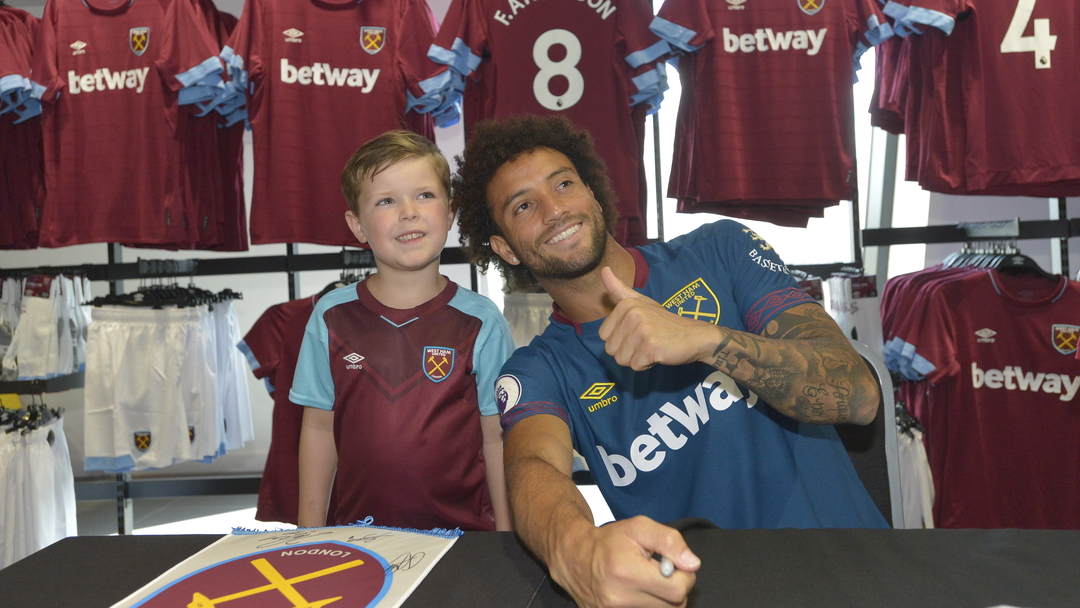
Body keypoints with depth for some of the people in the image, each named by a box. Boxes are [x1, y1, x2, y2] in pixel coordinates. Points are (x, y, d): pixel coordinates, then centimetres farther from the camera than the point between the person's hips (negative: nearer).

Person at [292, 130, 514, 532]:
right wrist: (310, 533, 5)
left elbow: (497, 439, -3)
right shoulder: (332, 316, -1)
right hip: (356, 526, 1)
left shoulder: (480, 322, -7)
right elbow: (319, 428, 4)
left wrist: (506, 541, -3)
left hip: (461, 530, -1)